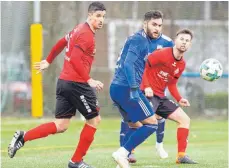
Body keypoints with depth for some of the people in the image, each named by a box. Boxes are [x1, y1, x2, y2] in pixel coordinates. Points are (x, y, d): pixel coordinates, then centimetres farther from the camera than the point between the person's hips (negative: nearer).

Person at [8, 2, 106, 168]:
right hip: (76, 84, -9)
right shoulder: (87, 34, -14)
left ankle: (23, 137, -1)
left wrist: (48, 61, 40)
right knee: (94, 119, 6)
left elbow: (61, 43, 28)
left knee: (60, 126, 9)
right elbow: (75, 59, -24)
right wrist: (89, 80, -24)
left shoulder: (79, 30, 15)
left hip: (64, 81, 9)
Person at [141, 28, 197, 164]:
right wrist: (146, 87, -23)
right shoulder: (162, 54, -13)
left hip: (161, 97, 9)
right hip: (148, 94, -9)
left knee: (185, 119, 6)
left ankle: (181, 155, 9)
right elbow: (143, 66, -15)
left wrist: (179, 99, 5)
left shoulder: (182, 64, 11)